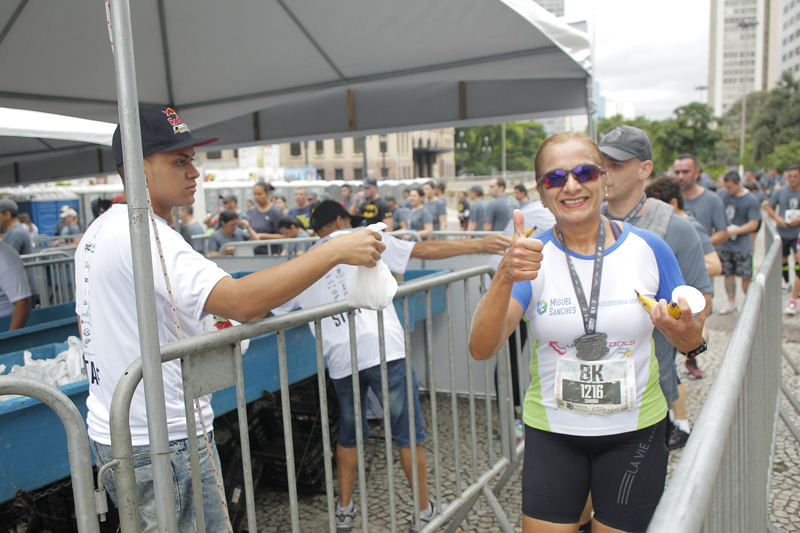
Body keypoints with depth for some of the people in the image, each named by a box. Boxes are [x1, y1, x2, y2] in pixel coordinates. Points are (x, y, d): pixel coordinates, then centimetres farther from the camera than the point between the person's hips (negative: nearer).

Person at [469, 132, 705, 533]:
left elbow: (691, 340, 4)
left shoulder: (648, 249, -7)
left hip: (634, 431, 1)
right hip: (552, 432, 0)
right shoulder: (531, 257, -9)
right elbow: (481, 349, -20)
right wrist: (505, 278, -36)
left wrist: (687, 335, -20)